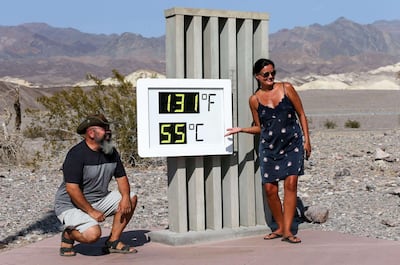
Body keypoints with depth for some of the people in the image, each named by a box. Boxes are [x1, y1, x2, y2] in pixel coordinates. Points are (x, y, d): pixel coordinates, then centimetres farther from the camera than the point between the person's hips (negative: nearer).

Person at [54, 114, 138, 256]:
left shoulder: (111, 152, 4)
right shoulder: (77, 154, -21)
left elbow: (121, 177, 8)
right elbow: (72, 189, -25)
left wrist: (125, 197, -13)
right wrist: (91, 212, -24)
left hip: (99, 200, 8)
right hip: (71, 205, -8)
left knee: (131, 199, -7)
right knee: (93, 234, -31)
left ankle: (113, 241, 2)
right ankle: (68, 235, 4)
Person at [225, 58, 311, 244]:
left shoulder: (286, 88, 0)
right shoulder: (254, 100, 4)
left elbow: (301, 115, 5)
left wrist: (307, 139, -1)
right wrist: (240, 129, -1)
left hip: (292, 144, -1)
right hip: (269, 147, 2)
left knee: (290, 183, -12)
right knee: (270, 189, -2)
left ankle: (287, 231, -8)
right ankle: (280, 227, 17)